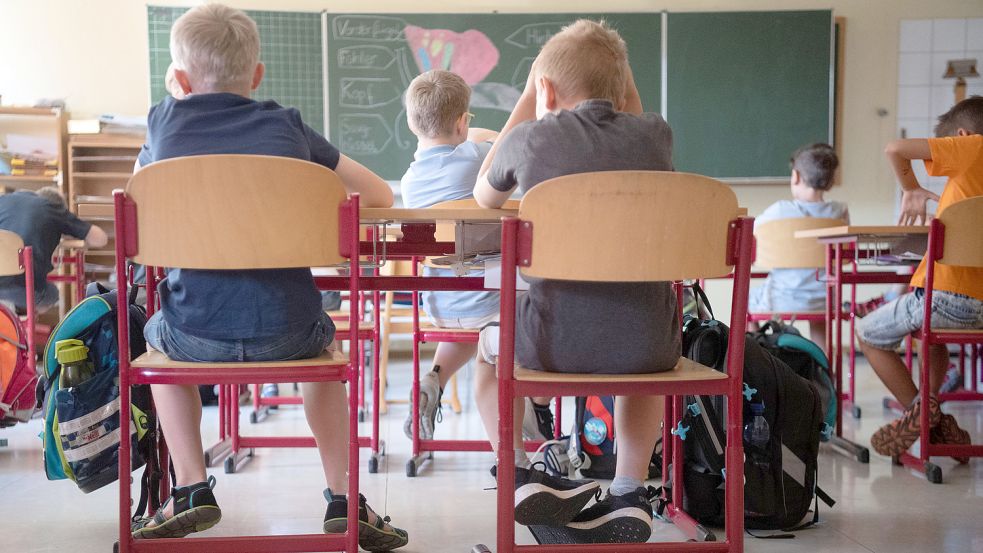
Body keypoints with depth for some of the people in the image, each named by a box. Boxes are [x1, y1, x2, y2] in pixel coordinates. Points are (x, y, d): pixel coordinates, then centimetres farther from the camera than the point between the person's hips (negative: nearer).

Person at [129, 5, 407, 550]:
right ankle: (343, 499, 27)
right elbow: (379, 196, 11)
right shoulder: (286, 124, 7)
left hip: (195, 335, 0)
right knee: (321, 341, 35)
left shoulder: (164, 120, 9)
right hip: (284, 331, 0)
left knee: (157, 333, 35)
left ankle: (191, 489, 26)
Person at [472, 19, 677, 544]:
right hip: (647, 345, 2)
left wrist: (527, 98, 25)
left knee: (489, 341, 31)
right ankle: (628, 493, 30)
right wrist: (616, 65, 23)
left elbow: (484, 197, 22)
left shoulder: (531, 137, -1)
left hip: (557, 341, -2)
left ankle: (521, 477, 23)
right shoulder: (655, 133, 5)